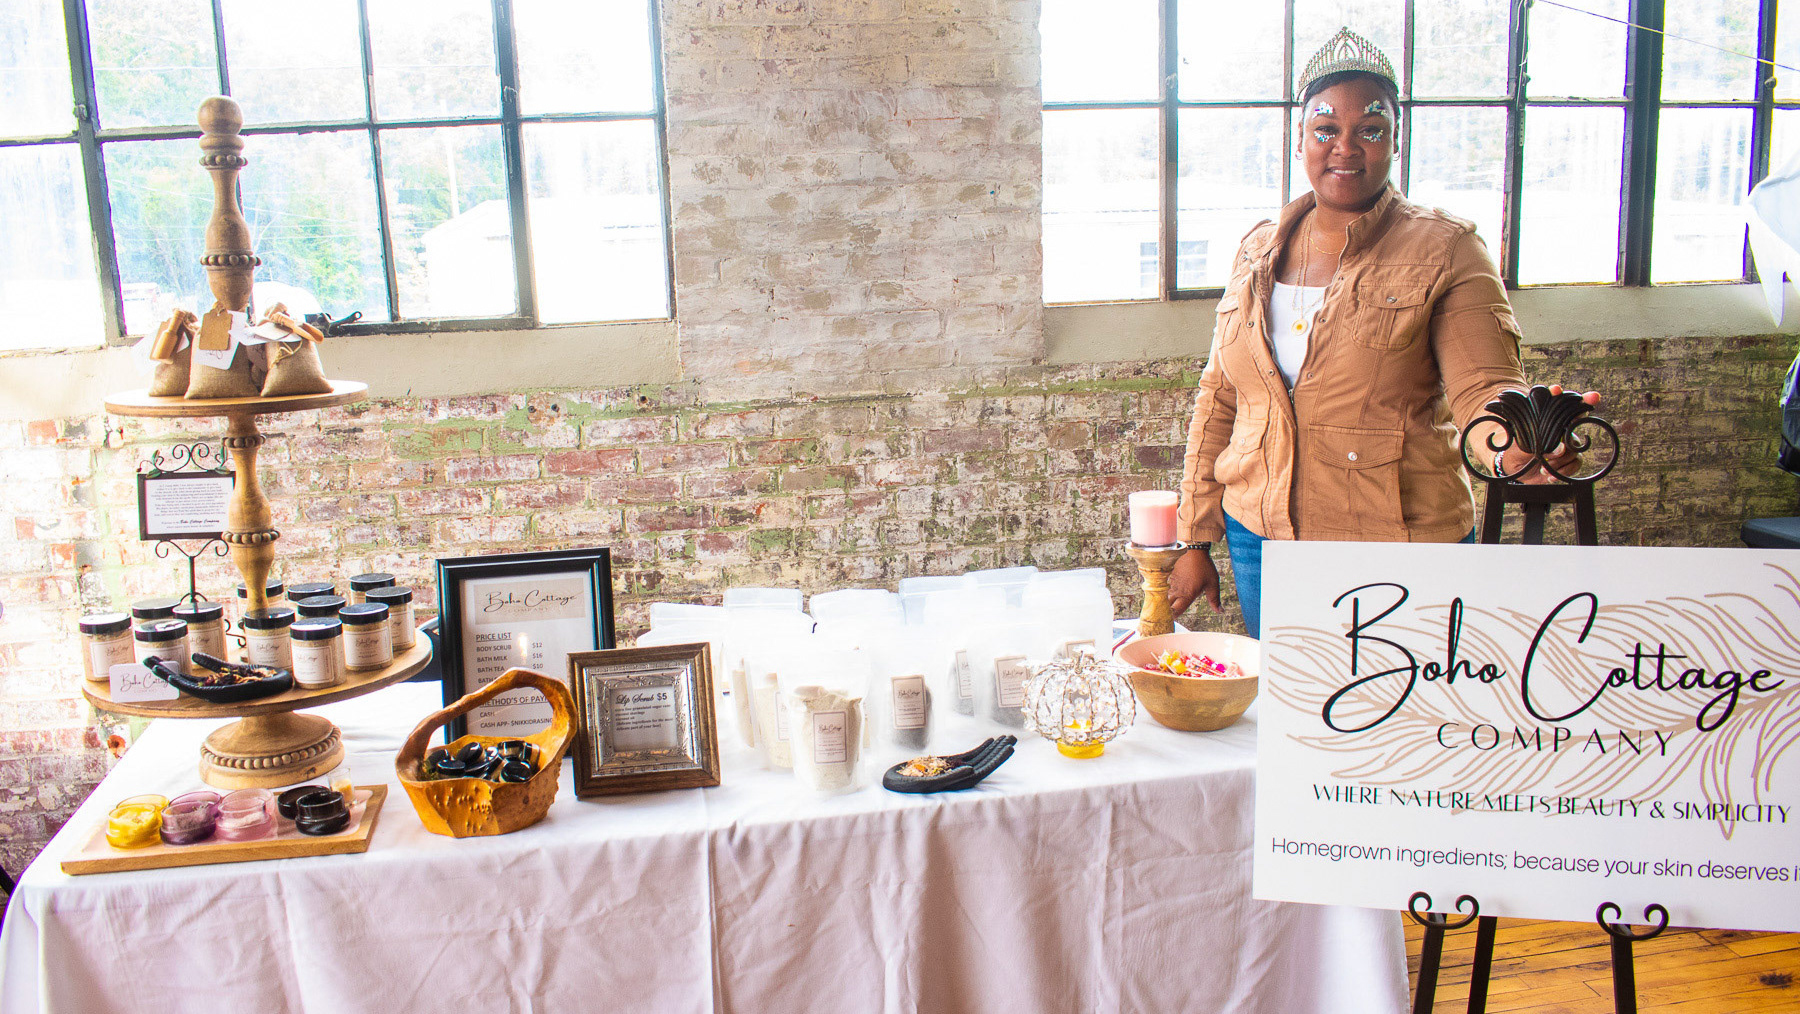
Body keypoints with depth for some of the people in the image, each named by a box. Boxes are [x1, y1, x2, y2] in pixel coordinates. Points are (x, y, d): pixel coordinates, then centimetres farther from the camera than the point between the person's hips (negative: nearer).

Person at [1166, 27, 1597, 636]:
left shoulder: (1443, 250, -6)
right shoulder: (1259, 251, 6)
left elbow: (1483, 388, -15)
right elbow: (1219, 399, 9)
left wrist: (1516, 441, -39)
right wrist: (1195, 540, 8)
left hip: (1396, 545, -4)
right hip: (1258, 536, 4)